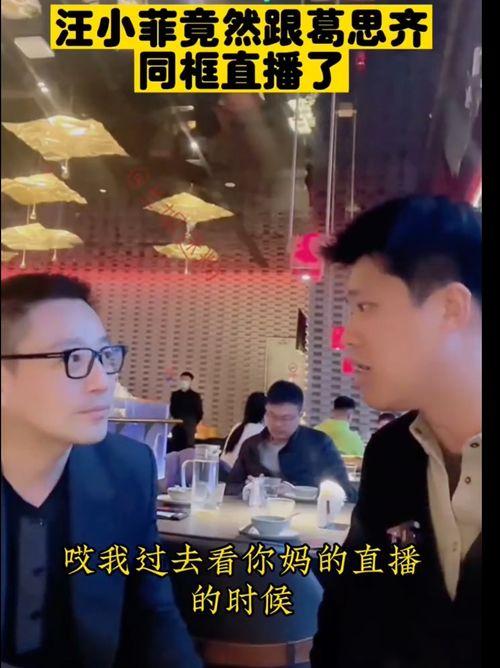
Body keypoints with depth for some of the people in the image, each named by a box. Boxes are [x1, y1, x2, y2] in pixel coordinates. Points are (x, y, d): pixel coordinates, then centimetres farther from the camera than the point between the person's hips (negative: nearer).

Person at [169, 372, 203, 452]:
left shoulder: (195, 396, 1)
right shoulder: (175, 395, 10)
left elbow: (199, 413, 2)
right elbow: (172, 410, 14)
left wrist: (193, 424, -3)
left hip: (189, 427, -3)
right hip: (177, 427, 3)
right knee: (174, 448, 1)